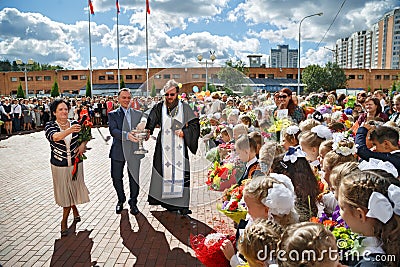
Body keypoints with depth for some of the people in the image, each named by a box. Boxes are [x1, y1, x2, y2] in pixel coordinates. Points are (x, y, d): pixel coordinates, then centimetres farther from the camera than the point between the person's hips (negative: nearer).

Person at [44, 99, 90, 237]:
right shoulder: (50, 126, -10)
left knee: (73, 189, 12)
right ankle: (74, 209, 40)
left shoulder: (74, 123, -3)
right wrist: (69, 130, -51)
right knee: (64, 192, 9)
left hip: (75, 164, 2)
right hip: (59, 166, -2)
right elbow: (55, 137, -33)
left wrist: (83, 144, -8)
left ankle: (64, 221, 35)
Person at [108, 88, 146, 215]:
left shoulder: (138, 114, 11)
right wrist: (127, 135, -29)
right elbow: (113, 131, -12)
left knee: (134, 178, 6)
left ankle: (133, 202, 28)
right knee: (116, 178, 8)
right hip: (118, 151, -1)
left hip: (134, 151, 1)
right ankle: (121, 200, 34)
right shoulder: (113, 114, 4)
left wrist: (143, 124, -26)